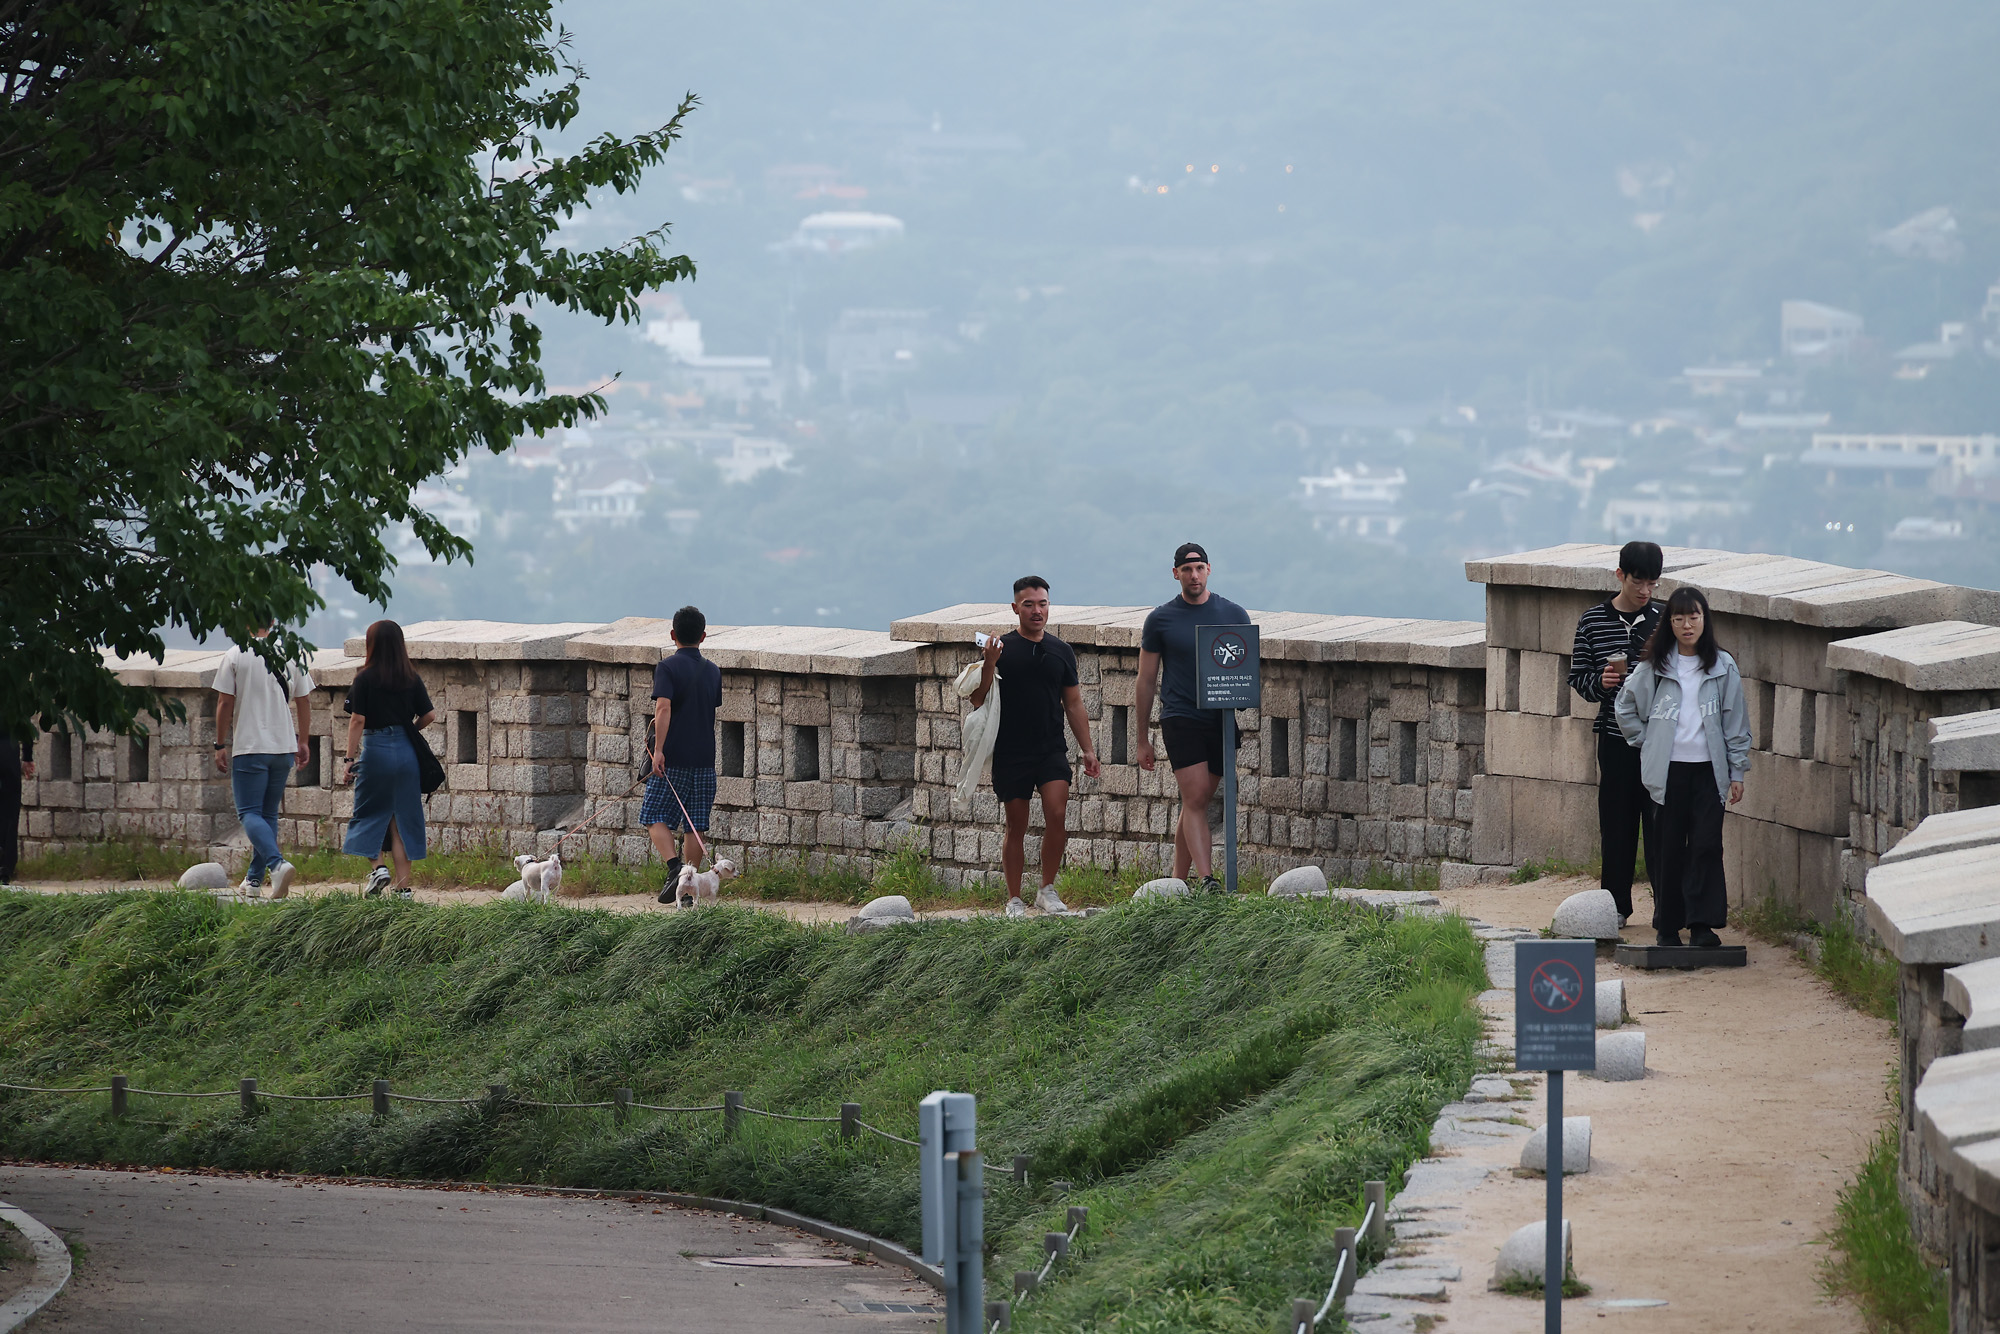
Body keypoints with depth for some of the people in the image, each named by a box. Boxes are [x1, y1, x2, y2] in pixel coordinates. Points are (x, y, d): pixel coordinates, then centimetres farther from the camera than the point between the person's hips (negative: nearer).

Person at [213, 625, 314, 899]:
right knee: (268, 813, 15)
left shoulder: (235, 656, -5)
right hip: (284, 747, 4)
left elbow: (225, 704, -5)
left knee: (250, 813, -4)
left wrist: (220, 746, 2)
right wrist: (303, 742, 19)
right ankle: (254, 880, 17)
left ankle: (277, 864, -28)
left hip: (249, 746, -4)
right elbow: (304, 702, 9)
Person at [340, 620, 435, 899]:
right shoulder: (411, 678, 4)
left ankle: (377, 866, -6)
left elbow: (357, 720, -9)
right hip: (406, 751, 4)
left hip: (376, 749, -4)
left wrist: (351, 758, -5)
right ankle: (402, 884, 5)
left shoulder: (365, 679, -6)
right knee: (402, 817, 7)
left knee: (369, 813, 12)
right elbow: (429, 715, 3)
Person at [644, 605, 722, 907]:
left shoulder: (668, 667, -7)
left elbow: (663, 707, -20)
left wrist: (659, 749, -24)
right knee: (696, 826, 7)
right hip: (705, 758, 5)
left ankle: (675, 868, -18)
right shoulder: (713, 671, 9)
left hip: (673, 758, -5)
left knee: (655, 817, 4)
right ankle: (689, 890, 7)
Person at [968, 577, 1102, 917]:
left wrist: (1087, 749, 11)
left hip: (1051, 751, 2)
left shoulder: (1061, 651, 9)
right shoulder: (1001, 648, -1)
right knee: (1016, 827, 3)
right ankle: (1014, 900, 13)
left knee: (1057, 814, -15)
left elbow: (1074, 703, 15)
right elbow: (978, 700, -2)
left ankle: (1048, 889, 0)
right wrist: (989, 665, -19)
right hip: (1011, 753, -2)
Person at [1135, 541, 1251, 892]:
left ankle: (1178, 881, 15)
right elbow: (1146, 680, 8)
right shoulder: (1160, 619, 4)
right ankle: (1206, 878, -23)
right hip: (1180, 719, -2)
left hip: (1222, 720, 3)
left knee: (1195, 803, 7)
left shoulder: (1233, 615, 8)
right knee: (1195, 800, -15)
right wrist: (1143, 740, 7)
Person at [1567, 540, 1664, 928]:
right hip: (1616, 739, 1)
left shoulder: (1663, 621, 2)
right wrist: (1600, 682, -11)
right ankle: (1616, 904, 18)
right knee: (1617, 823, 7)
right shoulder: (1592, 622, 3)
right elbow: (1578, 678, 8)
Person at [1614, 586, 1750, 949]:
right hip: (1669, 770, 1)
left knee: (1706, 844, -9)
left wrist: (1737, 772, 3)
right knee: (1670, 847, 2)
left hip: (1709, 769, -1)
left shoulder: (1722, 667, 4)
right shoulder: (1654, 667, 4)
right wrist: (1646, 742, 9)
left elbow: (1736, 722, 6)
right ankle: (1668, 925, 10)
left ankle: (1702, 923, -7)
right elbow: (1626, 706, 17)